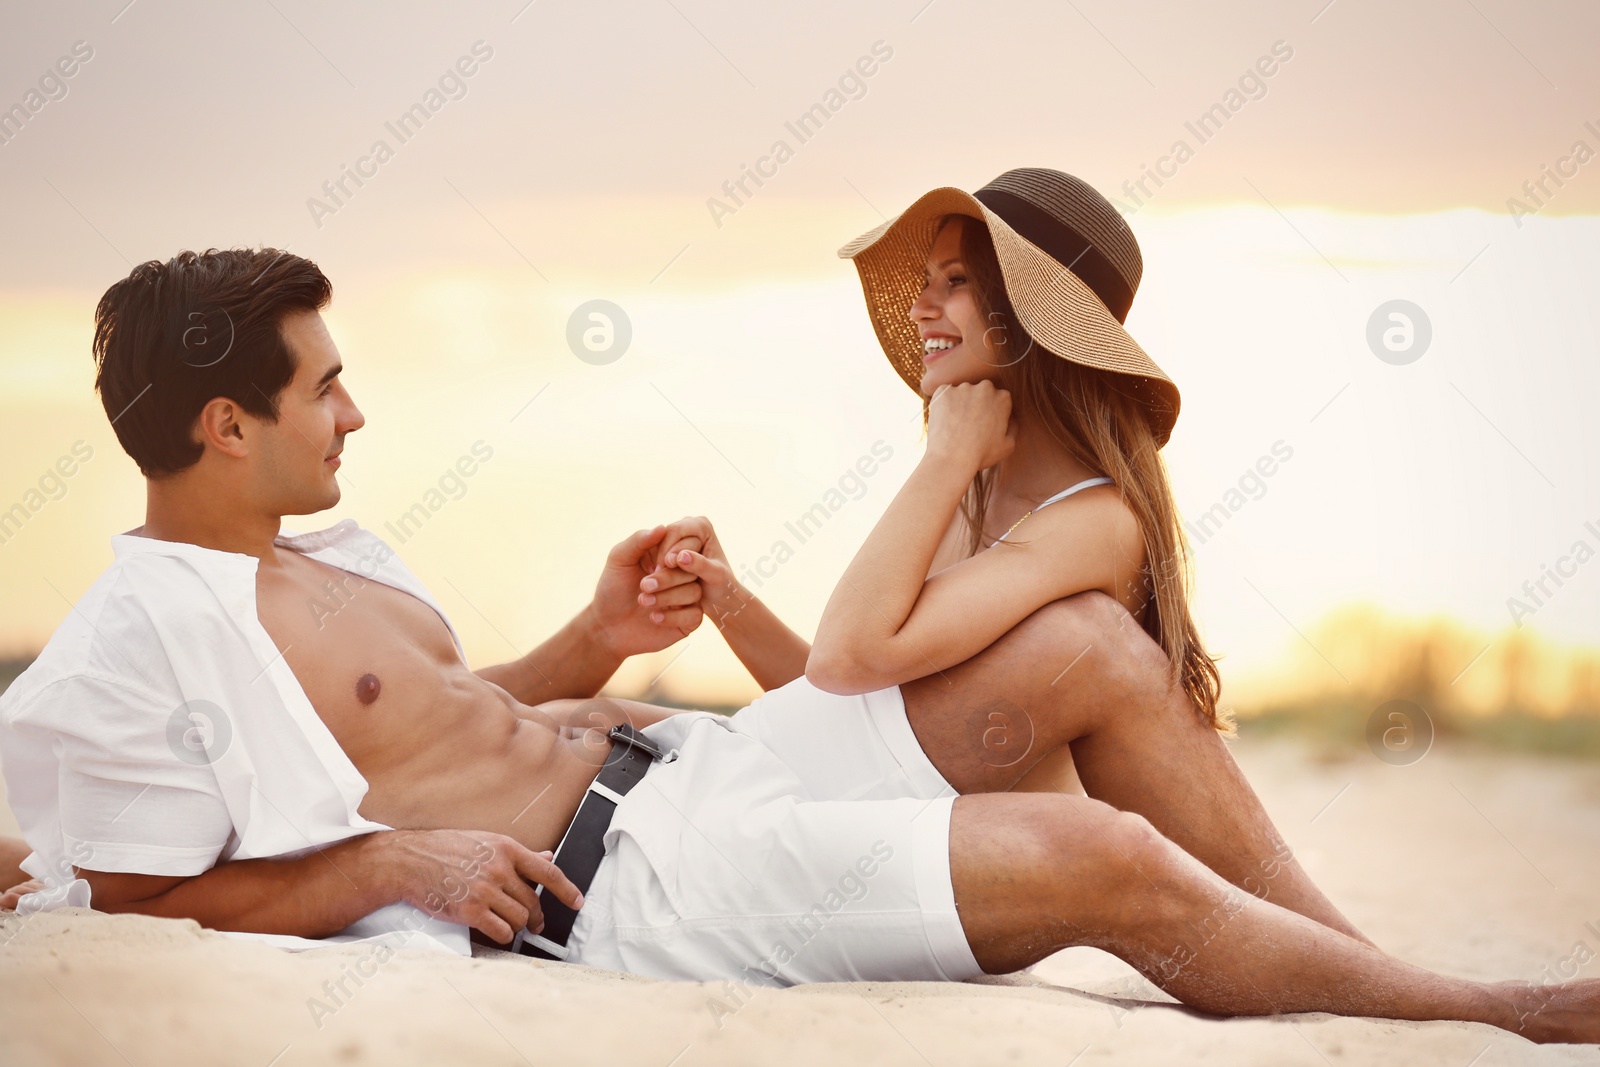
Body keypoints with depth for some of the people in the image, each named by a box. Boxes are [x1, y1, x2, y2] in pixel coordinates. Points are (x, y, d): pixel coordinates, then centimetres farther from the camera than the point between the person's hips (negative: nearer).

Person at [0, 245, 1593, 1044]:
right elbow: (146, 909, -14)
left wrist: (592, 644, 8)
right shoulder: (132, 653, -13)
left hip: (678, 758, 10)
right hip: (622, 887, -10)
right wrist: (390, 860, -22)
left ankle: (1356, 953, 10)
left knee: (1097, 648, 0)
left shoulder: (323, 554, 16)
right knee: (1112, 867, -20)